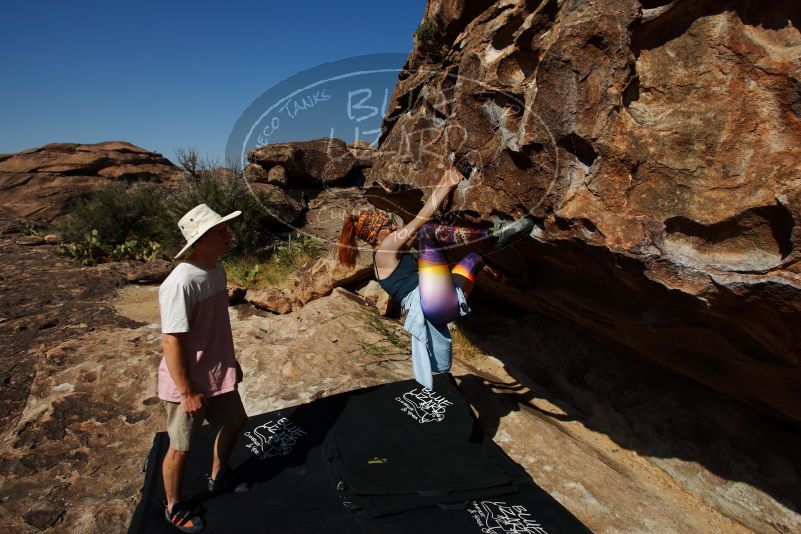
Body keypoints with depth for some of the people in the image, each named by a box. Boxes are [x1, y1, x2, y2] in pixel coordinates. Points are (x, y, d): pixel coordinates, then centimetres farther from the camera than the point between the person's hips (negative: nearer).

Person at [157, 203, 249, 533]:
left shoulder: (217, 270, -2)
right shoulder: (181, 283, -28)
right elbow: (171, 341, -24)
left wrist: (231, 359, 18)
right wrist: (187, 391, -19)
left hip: (218, 374, 8)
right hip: (188, 384, -8)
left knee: (235, 421, 24)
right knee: (181, 447, 13)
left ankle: (218, 477, 51)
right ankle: (174, 507, 39)